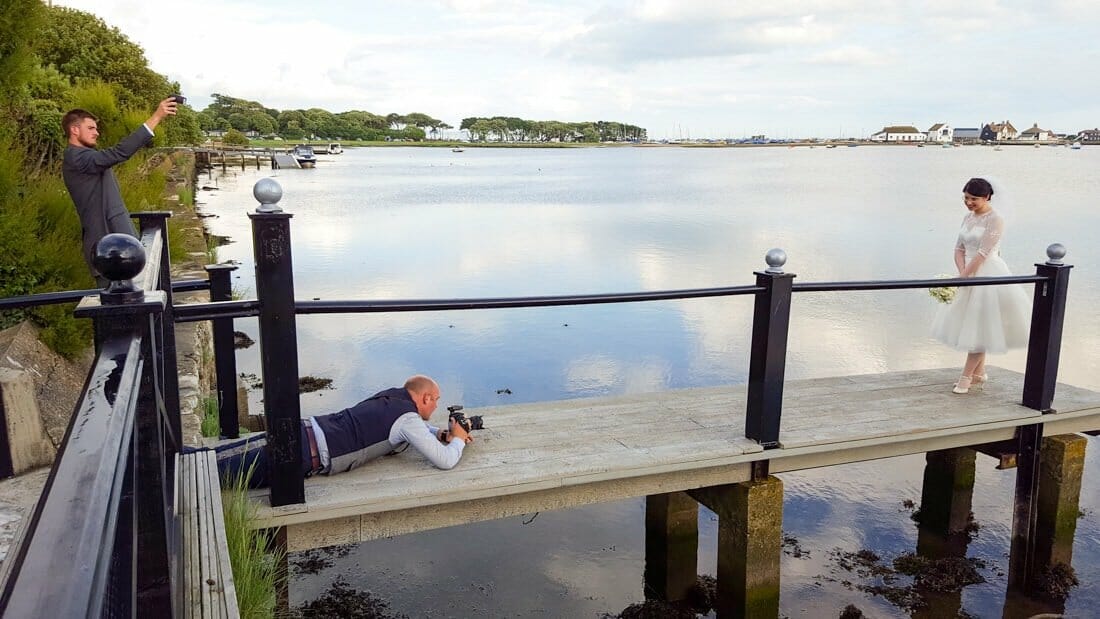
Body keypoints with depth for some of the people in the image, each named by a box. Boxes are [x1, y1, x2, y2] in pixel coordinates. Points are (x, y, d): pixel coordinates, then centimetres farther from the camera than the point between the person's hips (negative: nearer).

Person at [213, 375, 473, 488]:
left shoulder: (391, 395, 19)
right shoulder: (408, 419, -5)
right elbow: (446, 461, -7)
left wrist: (440, 433, 27)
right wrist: (458, 440, 13)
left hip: (304, 430, 8)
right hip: (307, 454, -8)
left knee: (221, 457, 5)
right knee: (224, 469, -13)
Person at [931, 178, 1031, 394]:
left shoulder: (995, 220, -14)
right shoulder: (968, 218, 9)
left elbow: (982, 254, -20)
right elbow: (959, 249, 8)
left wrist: (962, 277, -22)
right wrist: (962, 273, -9)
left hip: (988, 276, -8)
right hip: (970, 273, 8)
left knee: (979, 327, -2)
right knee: (970, 325, 13)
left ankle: (966, 376, 3)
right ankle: (979, 374, 24)